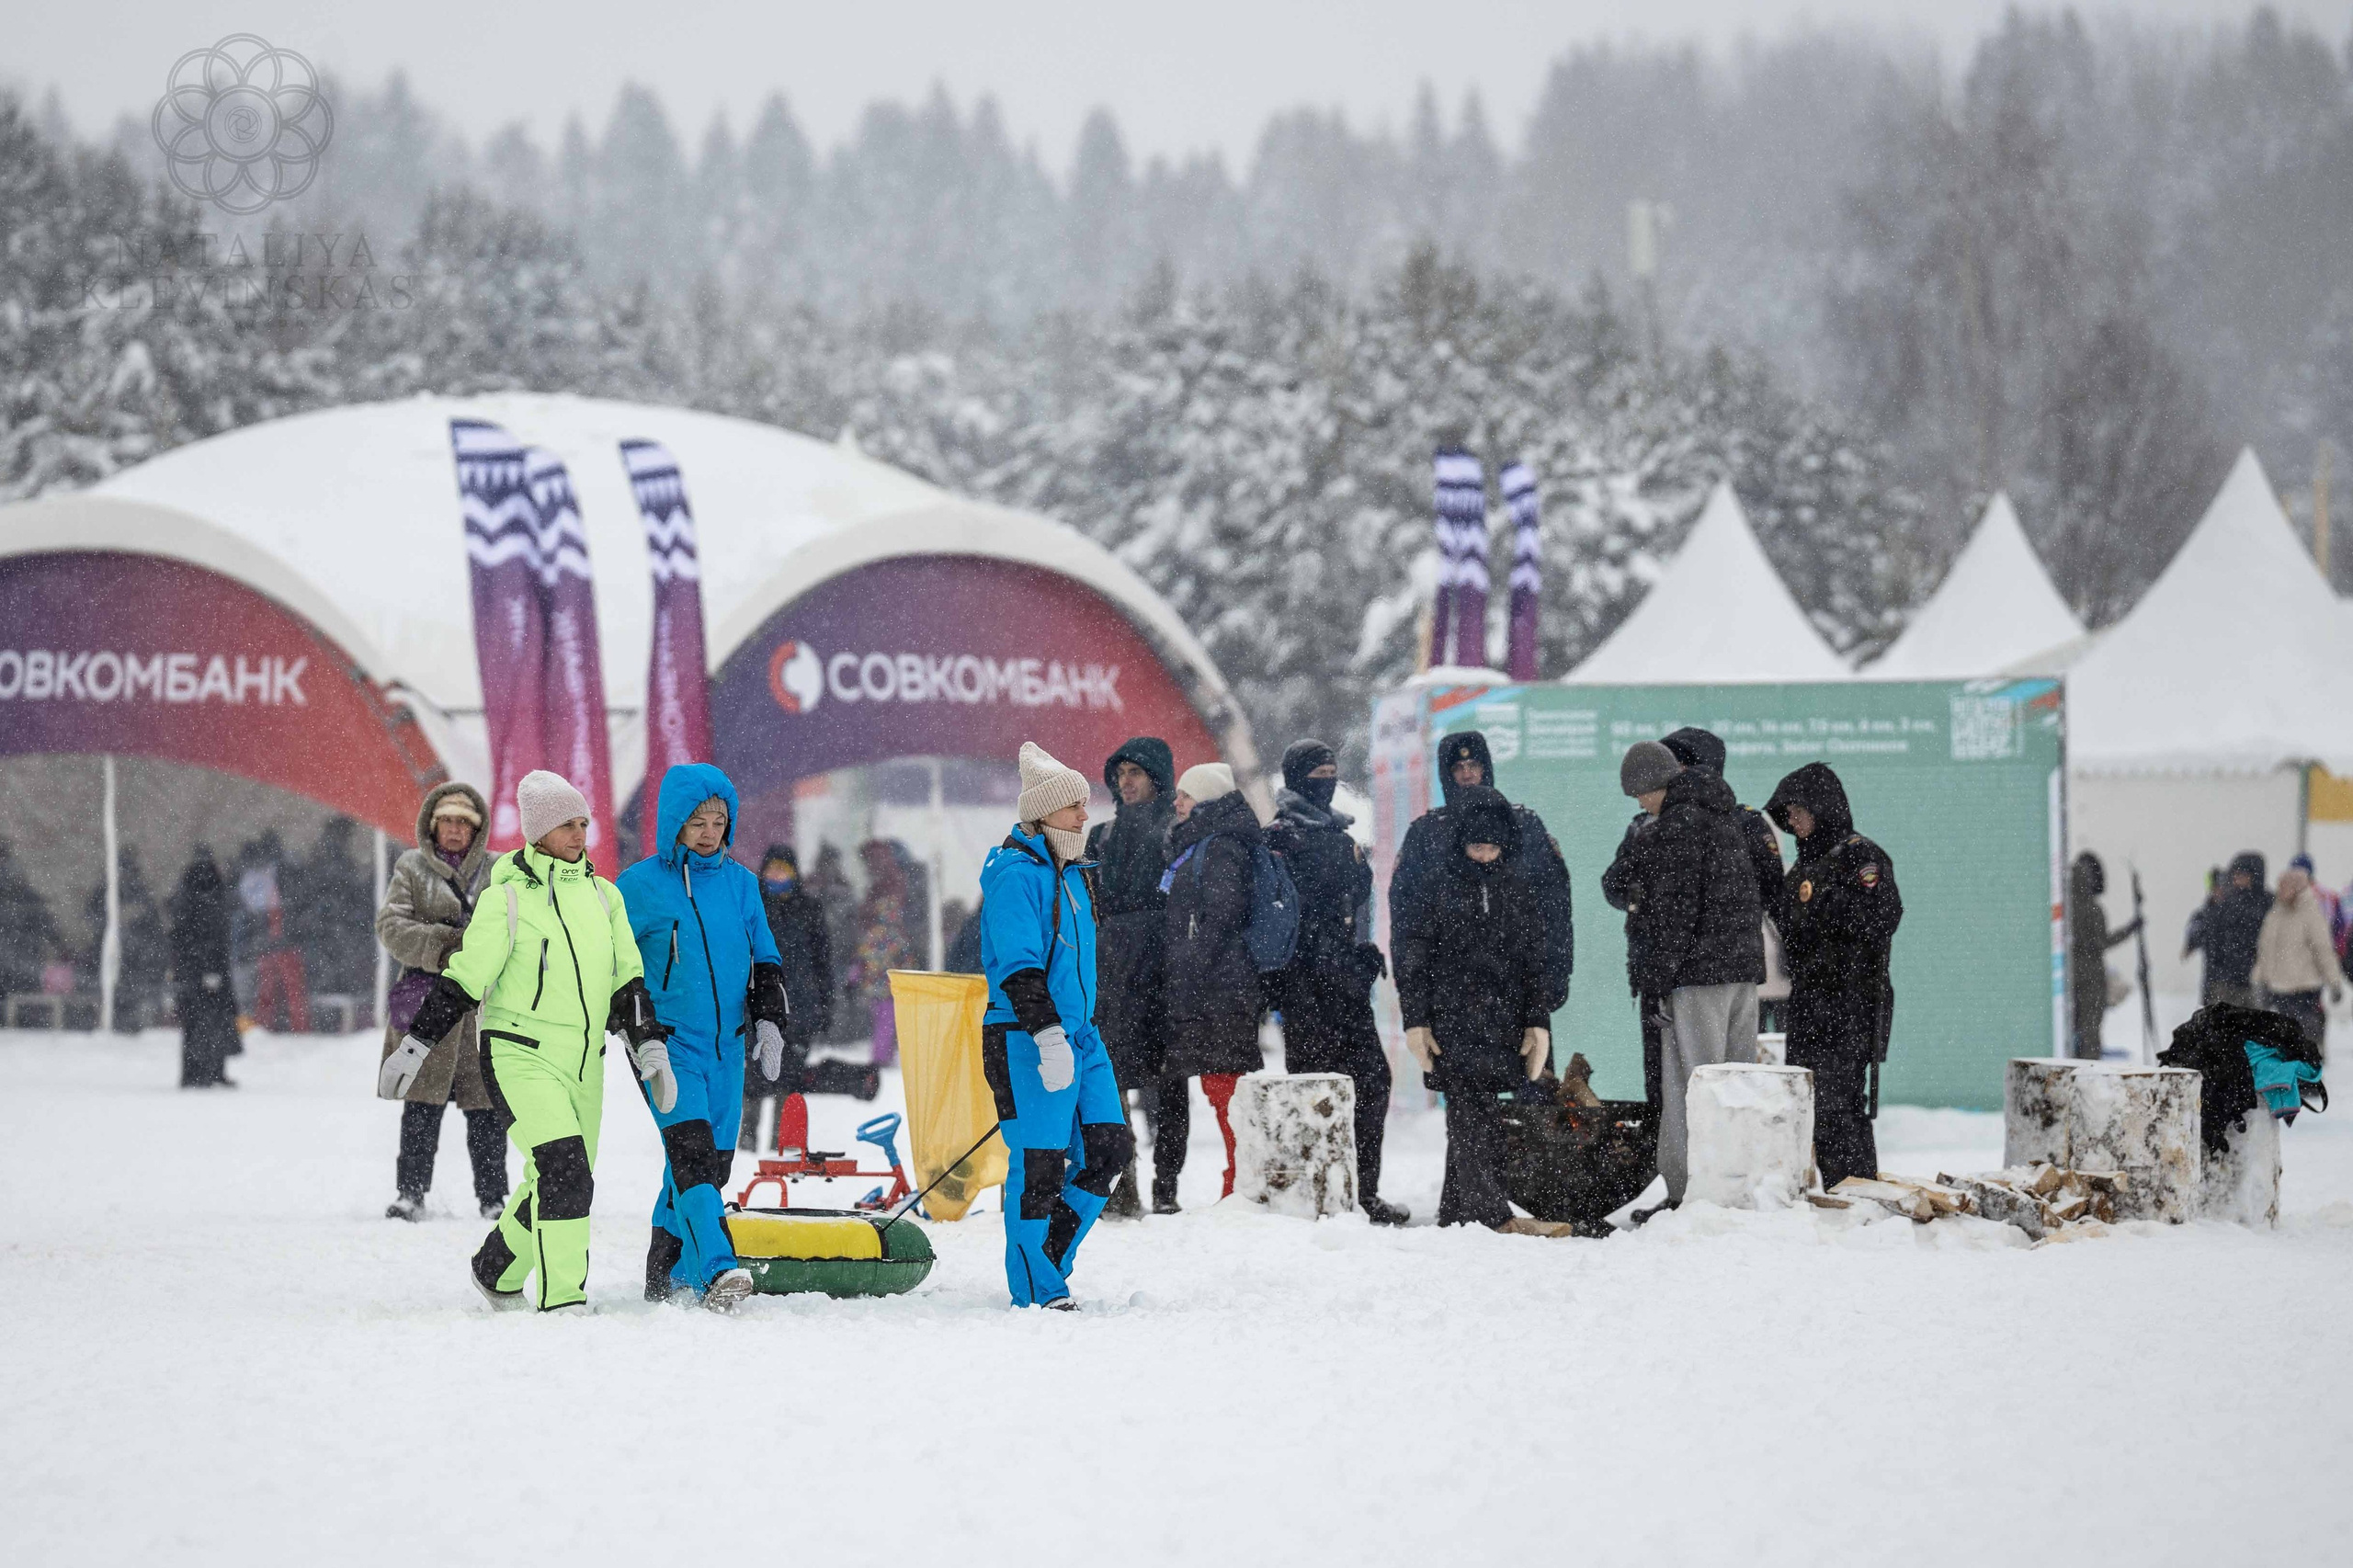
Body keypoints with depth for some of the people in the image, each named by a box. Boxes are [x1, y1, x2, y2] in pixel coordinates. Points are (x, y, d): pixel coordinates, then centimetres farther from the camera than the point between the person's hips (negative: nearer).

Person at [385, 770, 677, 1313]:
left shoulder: (603, 896, 10)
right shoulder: (507, 897, -7)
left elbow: (628, 982, 14)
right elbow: (463, 978, -5)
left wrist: (650, 1047, 5)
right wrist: (414, 1046, -7)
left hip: (583, 1064, 6)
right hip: (520, 1058, -6)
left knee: (555, 1184, 11)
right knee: (564, 1170, -21)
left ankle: (496, 1272, 35)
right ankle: (562, 1300, -18)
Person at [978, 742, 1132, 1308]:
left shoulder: (1069, 873, 16)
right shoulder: (1016, 873, -12)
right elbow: (1019, 965, -20)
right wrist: (1047, 1034, -28)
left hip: (1078, 1033, 9)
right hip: (1025, 1041, -9)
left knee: (1110, 1148, 4)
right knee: (1038, 1164, -6)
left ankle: (1049, 1257, 18)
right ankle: (1036, 1290, 4)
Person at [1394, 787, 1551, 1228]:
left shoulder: (1518, 891, 13)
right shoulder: (1437, 888, 2)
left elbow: (1534, 963, 16)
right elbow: (1412, 958, 3)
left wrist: (1537, 1022, 9)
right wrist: (1416, 1021, -4)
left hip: (1503, 1023, 4)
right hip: (1452, 1023, -4)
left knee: (1478, 1119, 3)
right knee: (1470, 1114, -13)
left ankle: (1456, 1212, 10)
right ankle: (1491, 1213, -20)